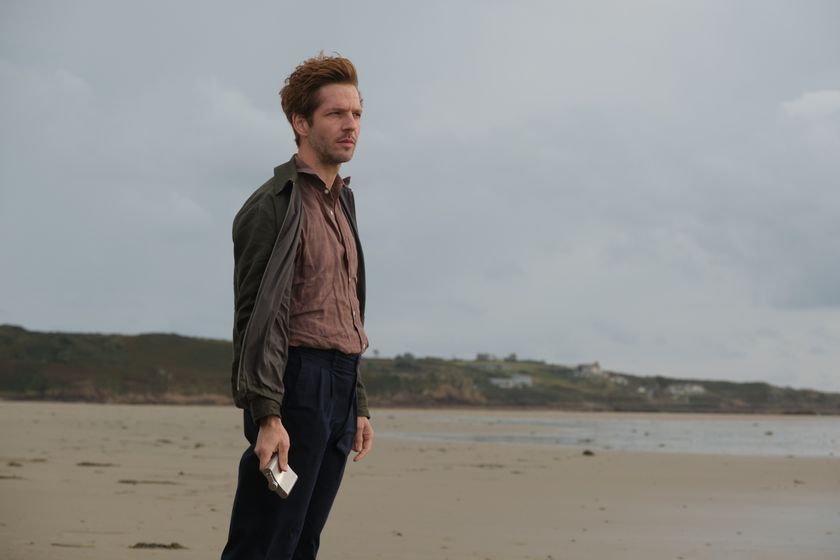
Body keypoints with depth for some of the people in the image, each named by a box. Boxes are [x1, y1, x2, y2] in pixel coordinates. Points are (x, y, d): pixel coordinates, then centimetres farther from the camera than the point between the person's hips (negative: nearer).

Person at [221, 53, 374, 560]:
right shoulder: (276, 203, -7)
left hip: (339, 385, 9)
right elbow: (257, 315, -14)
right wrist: (267, 415, -22)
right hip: (297, 384, -9)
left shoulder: (342, 202, 20)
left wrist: (358, 404, 21)